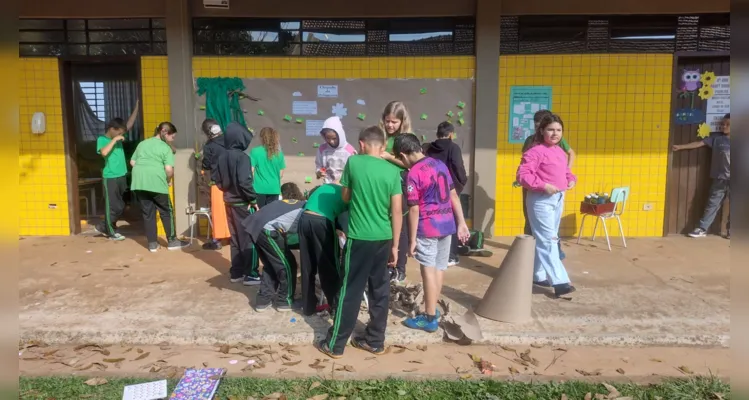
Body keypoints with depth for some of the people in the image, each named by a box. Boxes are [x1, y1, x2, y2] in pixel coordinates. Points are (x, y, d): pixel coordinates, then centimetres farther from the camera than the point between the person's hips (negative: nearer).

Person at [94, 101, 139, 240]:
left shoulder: (118, 137, 11)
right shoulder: (102, 139, -6)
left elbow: (130, 124, 9)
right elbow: (104, 152, -26)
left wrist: (137, 106, 7)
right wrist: (114, 140, -20)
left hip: (122, 176, 7)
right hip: (110, 178, -7)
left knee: (121, 206, 13)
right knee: (112, 206, 2)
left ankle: (103, 226, 28)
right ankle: (112, 232, 15)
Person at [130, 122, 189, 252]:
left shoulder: (142, 143, 19)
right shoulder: (166, 148, -1)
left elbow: (132, 162, 20)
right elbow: (169, 169, -12)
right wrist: (168, 181, 5)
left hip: (139, 182, 6)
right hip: (156, 183, -6)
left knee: (147, 213, 10)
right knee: (166, 212, 7)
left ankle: (152, 243, 13)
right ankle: (172, 241, 13)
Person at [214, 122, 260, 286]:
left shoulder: (222, 156, 6)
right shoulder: (242, 157, -17)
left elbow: (215, 177, 10)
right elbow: (244, 182, -25)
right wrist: (253, 199, -15)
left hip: (229, 202, 8)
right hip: (242, 203, -8)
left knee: (235, 238, 15)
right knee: (249, 238, 0)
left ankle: (236, 272, 21)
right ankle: (251, 274, 3)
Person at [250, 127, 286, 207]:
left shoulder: (255, 152, -7)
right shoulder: (279, 153, 1)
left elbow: (251, 171, -6)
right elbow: (281, 174, 6)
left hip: (259, 188, -2)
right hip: (274, 189, 2)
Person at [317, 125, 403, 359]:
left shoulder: (353, 162, -5)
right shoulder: (393, 171, 0)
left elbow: (345, 197, 7)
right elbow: (397, 211, -1)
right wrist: (395, 245, 5)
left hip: (359, 237, -3)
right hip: (383, 239, 3)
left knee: (350, 291, 4)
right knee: (380, 290, 13)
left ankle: (335, 344, 15)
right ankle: (375, 340, 23)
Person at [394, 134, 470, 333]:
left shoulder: (414, 174, -13)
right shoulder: (440, 164, 8)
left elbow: (414, 209, -13)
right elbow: (454, 196, 11)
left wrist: (412, 239, -8)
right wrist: (461, 223, 15)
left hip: (428, 226, -7)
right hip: (447, 224, 7)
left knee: (429, 270, 0)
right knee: (439, 268, 14)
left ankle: (430, 318, 6)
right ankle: (432, 310, 27)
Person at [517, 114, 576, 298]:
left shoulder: (560, 152, 11)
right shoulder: (535, 151, -15)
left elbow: (566, 170, 26)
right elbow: (522, 175, -20)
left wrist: (571, 179, 5)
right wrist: (543, 185, -25)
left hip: (558, 198, 9)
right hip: (541, 200, -9)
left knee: (547, 239, 15)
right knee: (547, 240, -7)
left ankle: (538, 275, 26)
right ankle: (560, 282, -7)